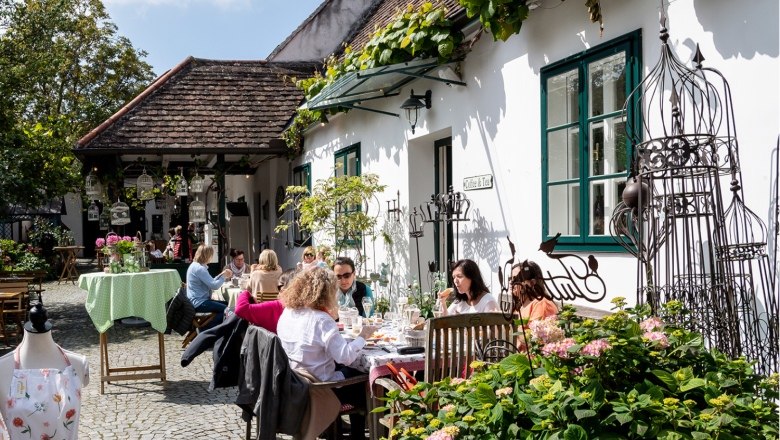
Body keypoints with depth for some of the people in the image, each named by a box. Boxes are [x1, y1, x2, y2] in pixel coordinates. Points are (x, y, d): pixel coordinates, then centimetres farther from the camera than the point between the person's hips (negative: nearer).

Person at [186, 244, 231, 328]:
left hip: (198, 300, 11)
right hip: (199, 303, -11)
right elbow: (214, 285, -21)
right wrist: (224, 276, -6)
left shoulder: (195, 265, 14)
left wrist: (222, 274, 11)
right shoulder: (199, 268, -19)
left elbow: (210, 282, 20)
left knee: (227, 304, 11)